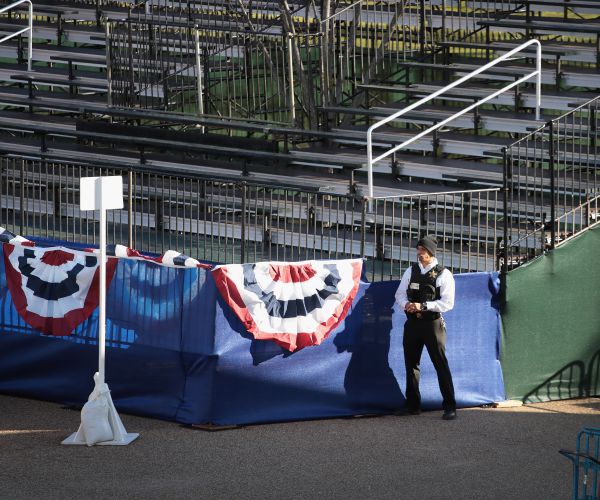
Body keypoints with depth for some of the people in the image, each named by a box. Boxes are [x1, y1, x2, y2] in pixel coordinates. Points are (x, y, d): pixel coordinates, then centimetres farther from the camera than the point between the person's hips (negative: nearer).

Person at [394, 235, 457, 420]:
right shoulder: (411, 271, 10)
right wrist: (406, 304, -11)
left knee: (441, 364, -8)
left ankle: (449, 407, -6)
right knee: (411, 363, 11)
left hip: (432, 323, -5)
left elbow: (447, 302, -12)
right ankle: (412, 405, 23)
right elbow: (400, 294, 12)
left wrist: (423, 306, -20)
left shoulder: (444, 275, -5)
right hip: (412, 323, 5)